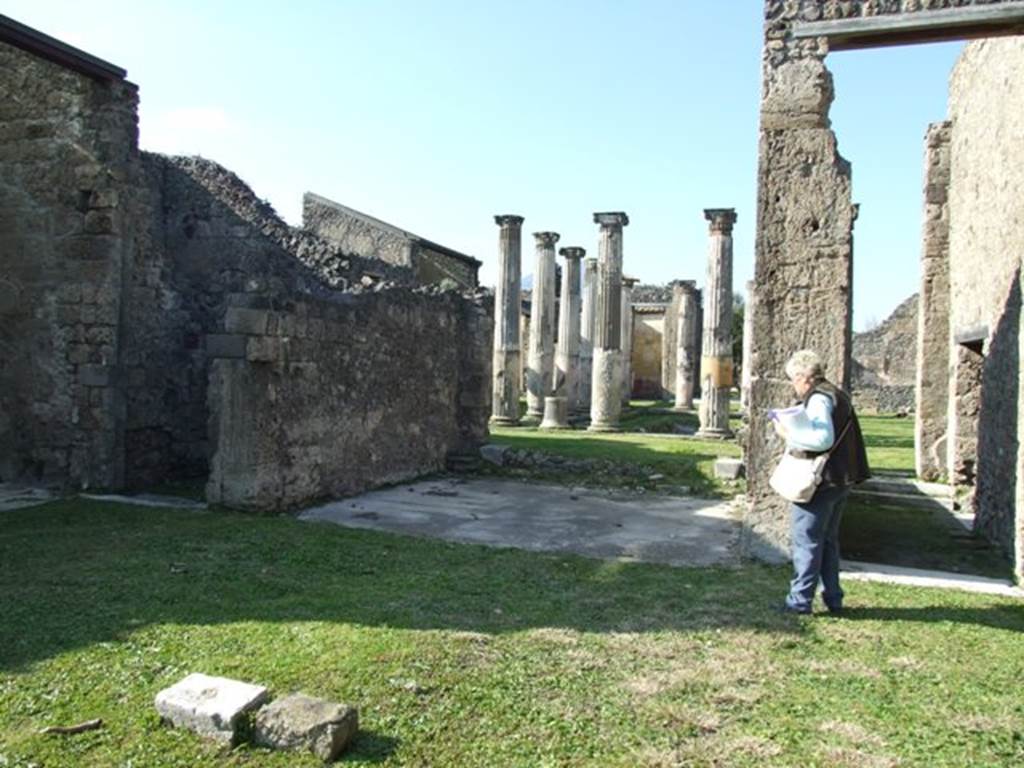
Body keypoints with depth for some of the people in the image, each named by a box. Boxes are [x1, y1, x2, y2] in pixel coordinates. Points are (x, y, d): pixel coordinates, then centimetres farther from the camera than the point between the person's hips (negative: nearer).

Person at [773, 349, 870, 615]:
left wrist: (789, 433, -18)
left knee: (806, 540, -3)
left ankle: (800, 600, 2)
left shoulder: (818, 398, -15)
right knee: (828, 540, 18)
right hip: (840, 481, 10)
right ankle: (833, 598, 24)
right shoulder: (838, 395, 16)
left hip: (820, 482, -10)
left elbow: (823, 439, -26)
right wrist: (796, 435, 13)